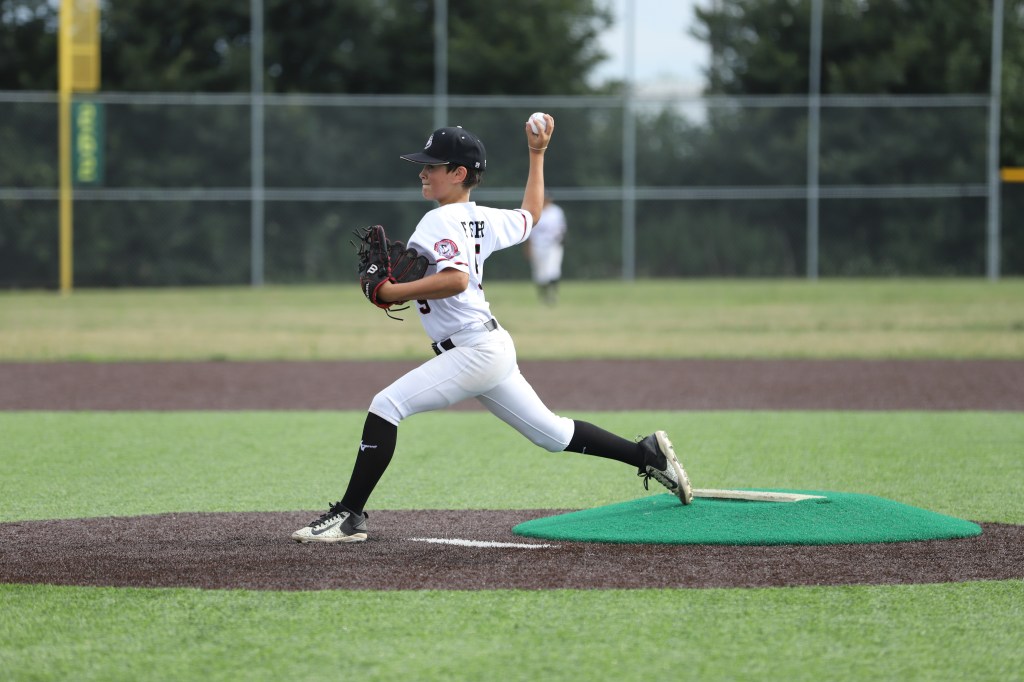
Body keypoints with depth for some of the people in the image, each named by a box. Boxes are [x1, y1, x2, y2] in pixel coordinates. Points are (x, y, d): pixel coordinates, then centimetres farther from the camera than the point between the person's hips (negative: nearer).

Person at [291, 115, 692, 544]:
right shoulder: (483, 219, 11)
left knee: (385, 406, -15)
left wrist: (392, 293, -25)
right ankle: (647, 454, 22)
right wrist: (536, 154, 36)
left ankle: (348, 517, -18)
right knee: (551, 433, 19)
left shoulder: (440, 221, -14)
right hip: (492, 349, 10)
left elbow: (456, 279, -31)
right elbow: (530, 216, 30)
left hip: (474, 352, -10)